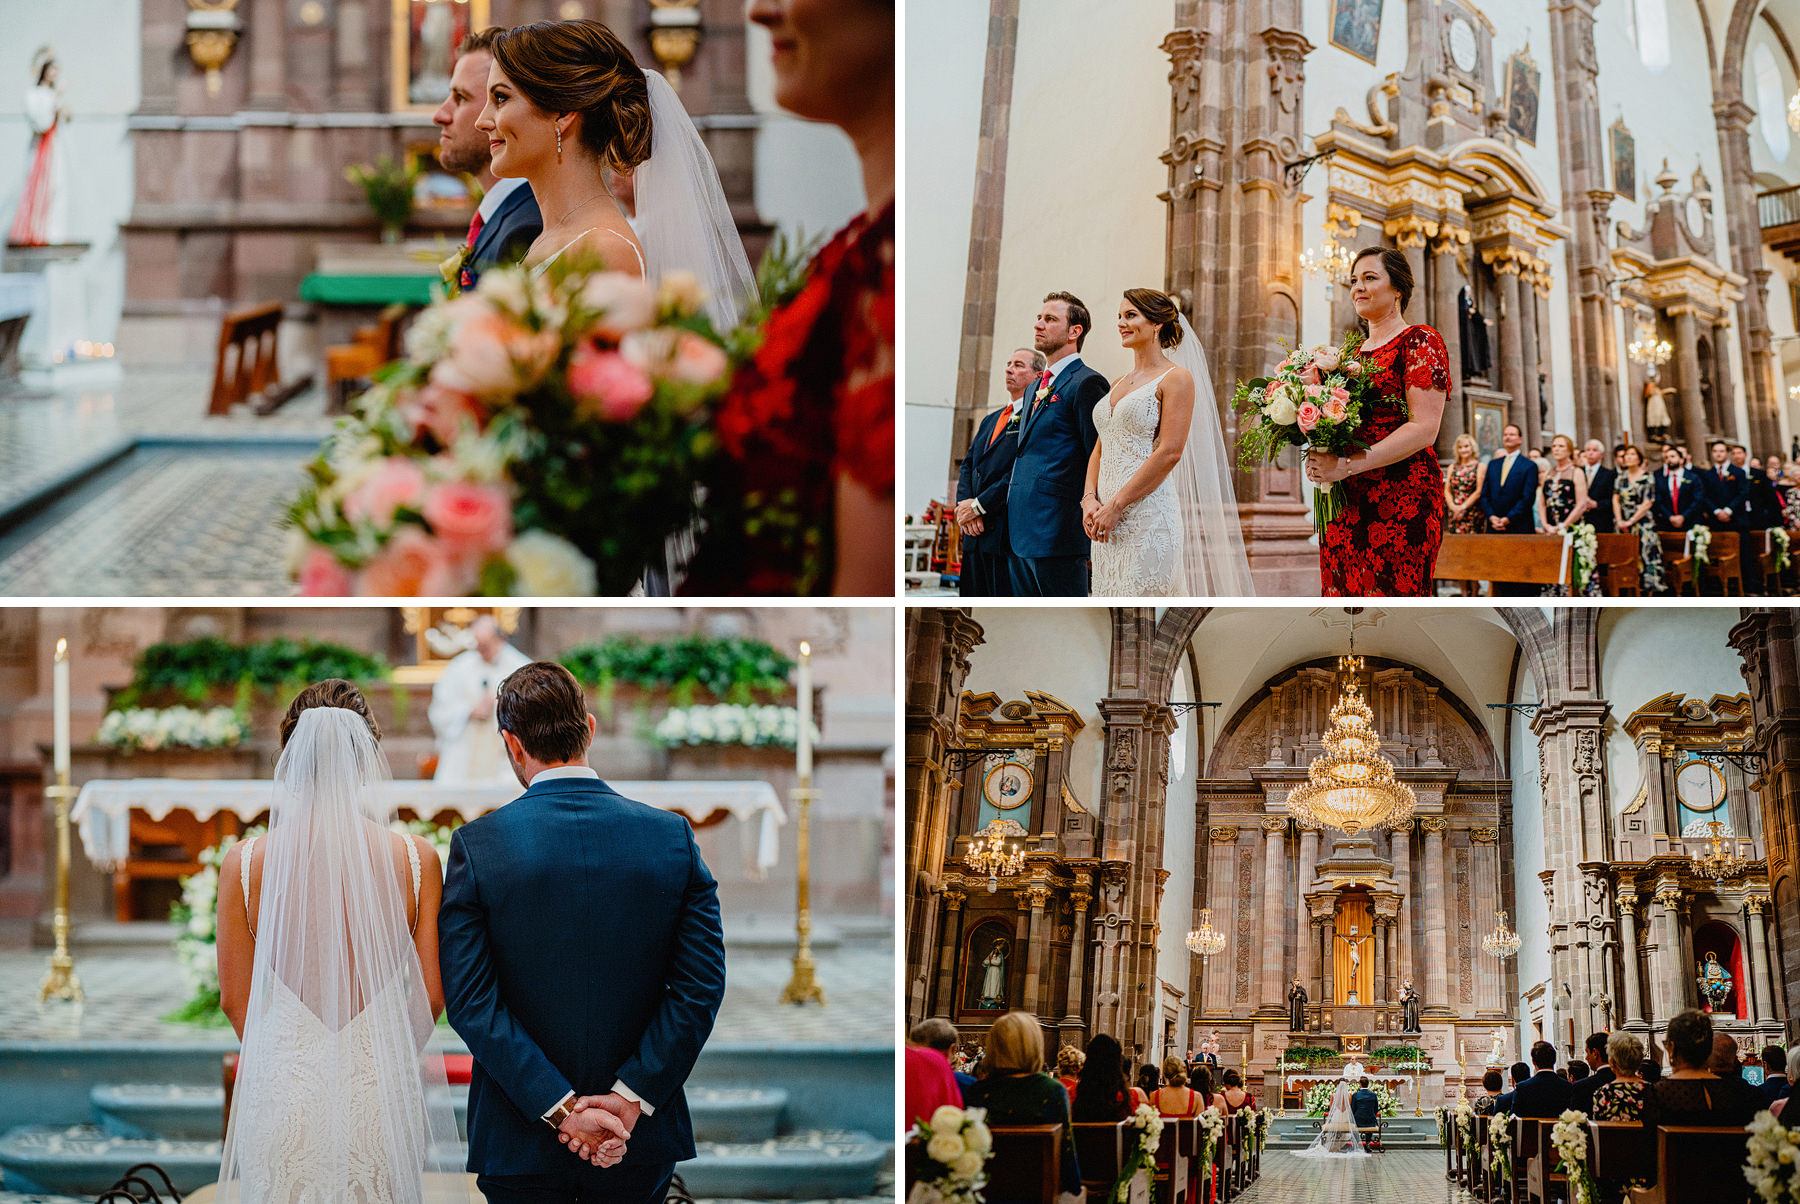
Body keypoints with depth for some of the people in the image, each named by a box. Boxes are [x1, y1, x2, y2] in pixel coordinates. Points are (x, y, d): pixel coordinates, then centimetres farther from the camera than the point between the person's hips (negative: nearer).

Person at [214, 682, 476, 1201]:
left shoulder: (246, 862, -8)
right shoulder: (415, 858, -8)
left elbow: (235, 1000, 0)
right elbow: (431, 994, -2)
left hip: (283, 1089, 0)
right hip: (381, 1093, 0)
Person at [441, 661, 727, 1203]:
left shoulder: (478, 844, -8)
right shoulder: (673, 835, -3)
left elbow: (469, 999, -12)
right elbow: (702, 983, -7)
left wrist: (559, 1105, -13)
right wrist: (632, 1095, -9)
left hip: (520, 1146, -2)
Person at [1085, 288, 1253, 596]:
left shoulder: (1176, 378, -4)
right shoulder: (1119, 384, 19)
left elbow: (1170, 452, -13)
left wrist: (1116, 505, -15)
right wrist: (1090, 498, -1)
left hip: (1148, 514, -8)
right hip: (1107, 523, 8)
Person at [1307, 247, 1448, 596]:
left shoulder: (1420, 341, -3)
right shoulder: (1353, 351, 20)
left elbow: (1424, 429, -12)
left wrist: (1346, 465, -17)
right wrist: (1320, 457, 3)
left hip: (1401, 499, -7)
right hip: (1344, 502, 7)